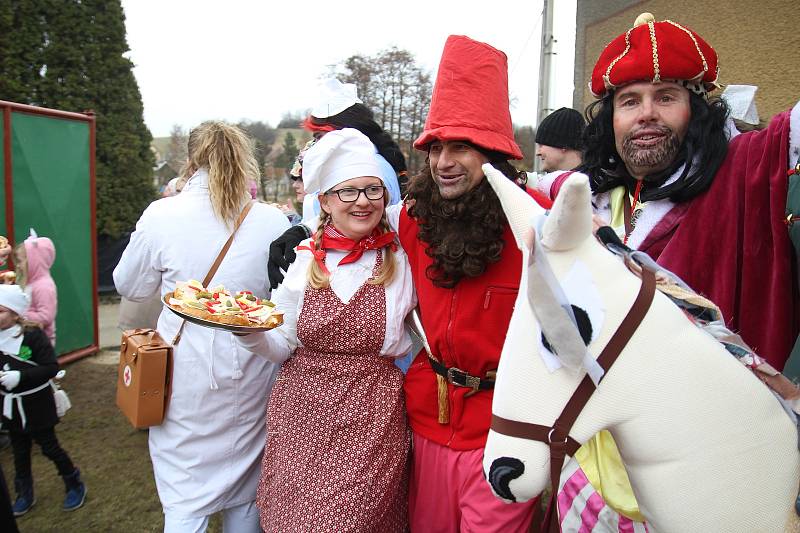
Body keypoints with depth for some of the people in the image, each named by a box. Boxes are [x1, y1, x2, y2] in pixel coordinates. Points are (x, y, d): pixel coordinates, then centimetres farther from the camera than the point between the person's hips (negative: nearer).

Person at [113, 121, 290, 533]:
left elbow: (130, 288, 5)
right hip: (251, 380, 2)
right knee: (244, 498, 20)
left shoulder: (161, 216, -10)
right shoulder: (274, 221, -8)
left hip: (187, 379, -1)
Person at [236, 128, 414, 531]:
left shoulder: (400, 259, -5)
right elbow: (282, 346, 3)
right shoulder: (304, 258, 0)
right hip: (300, 411, 2)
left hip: (370, 420, -2)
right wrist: (249, 330, -14)